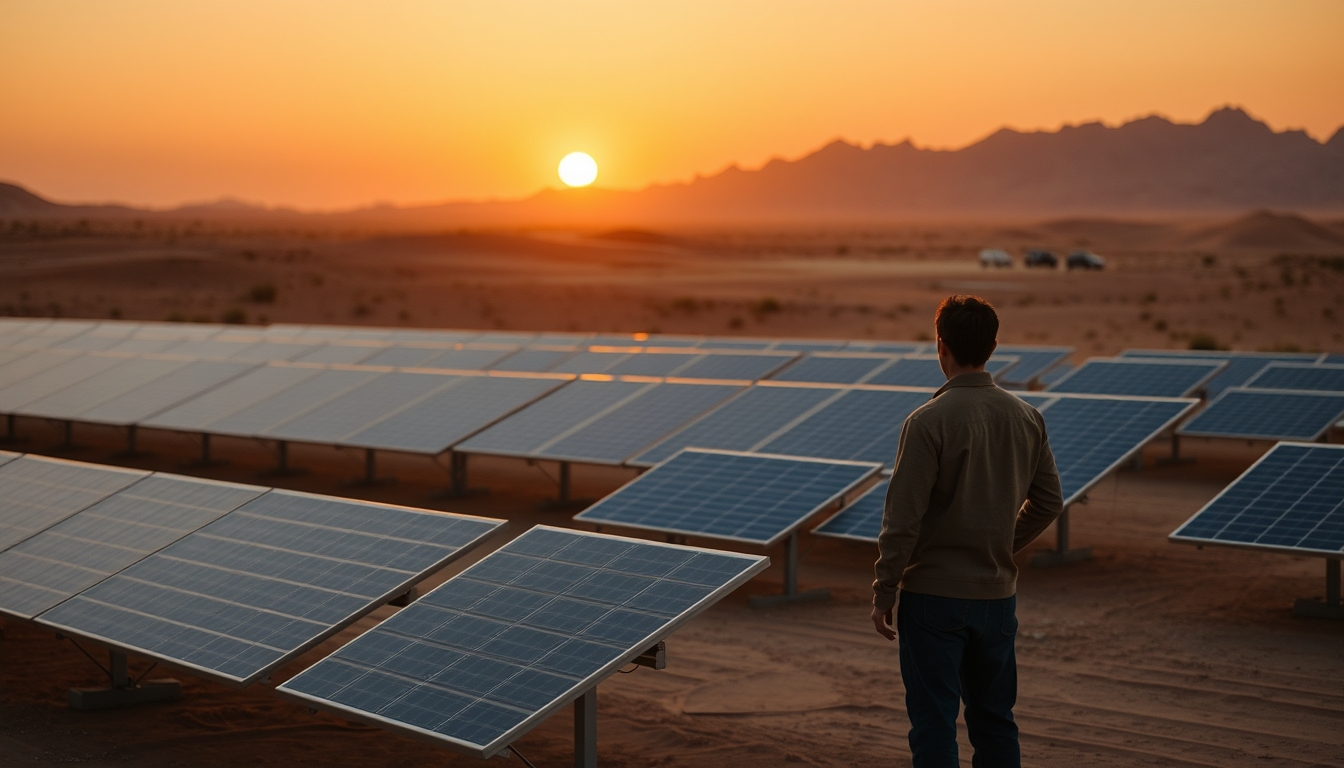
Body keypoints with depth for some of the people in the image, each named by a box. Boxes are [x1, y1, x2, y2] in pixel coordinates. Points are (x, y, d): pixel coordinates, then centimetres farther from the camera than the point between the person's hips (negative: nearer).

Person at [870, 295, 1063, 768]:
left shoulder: (929, 421, -17)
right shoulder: (1027, 419, 1)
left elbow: (902, 520, -16)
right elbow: (1048, 503, 9)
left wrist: (883, 593, -7)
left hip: (934, 594, -5)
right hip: (999, 594, 5)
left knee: (934, 726, 3)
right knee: (995, 721, 16)